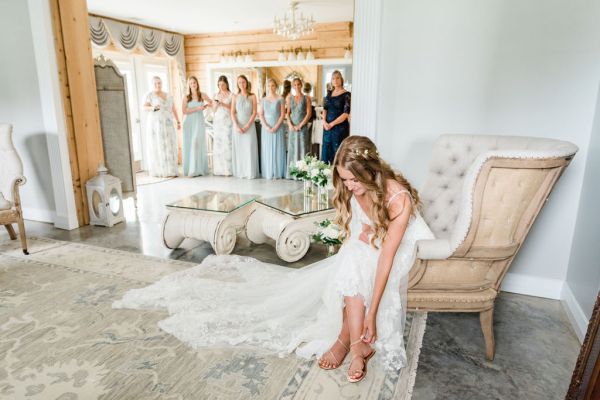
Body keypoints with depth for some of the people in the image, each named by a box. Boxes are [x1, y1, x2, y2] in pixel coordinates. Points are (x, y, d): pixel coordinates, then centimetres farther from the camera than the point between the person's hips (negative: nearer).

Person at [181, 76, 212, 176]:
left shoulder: (202, 95, 5)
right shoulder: (186, 97, 5)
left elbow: (212, 103, 19)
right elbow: (184, 111, -7)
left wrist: (205, 106, -1)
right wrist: (196, 108, -14)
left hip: (199, 122, -1)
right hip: (189, 123, 1)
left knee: (198, 144, -7)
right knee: (189, 145, -1)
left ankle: (199, 169, -7)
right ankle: (190, 169, 3)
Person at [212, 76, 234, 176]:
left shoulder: (231, 95, 2)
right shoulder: (216, 95, 14)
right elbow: (214, 110, 14)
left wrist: (224, 104, -15)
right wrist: (216, 104, -6)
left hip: (227, 122, -4)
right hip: (217, 121, 4)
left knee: (227, 143, -10)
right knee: (217, 144, -1)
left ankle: (228, 169, -6)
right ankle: (218, 169, 3)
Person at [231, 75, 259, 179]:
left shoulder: (252, 96, 1)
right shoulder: (235, 97, 5)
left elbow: (254, 113, -3)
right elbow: (232, 113, 2)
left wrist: (247, 126, -12)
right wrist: (237, 126, -12)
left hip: (249, 126, -2)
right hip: (237, 126, 2)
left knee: (249, 148, -3)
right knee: (238, 149, 3)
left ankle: (250, 172, 3)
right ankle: (239, 172, 10)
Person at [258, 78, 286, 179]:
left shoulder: (280, 99, 1)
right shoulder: (263, 100, 9)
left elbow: (282, 114, -4)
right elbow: (261, 115, 4)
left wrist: (276, 127, -14)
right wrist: (266, 126, -10)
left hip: (278, 127, -2)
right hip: (266, 128, 2)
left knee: (278, 149, 0)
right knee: (267, 149, 2)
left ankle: (278, 173, 7)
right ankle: (268, 173, 10)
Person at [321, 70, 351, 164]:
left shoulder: (346, 95, -6)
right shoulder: (329, 93, 12)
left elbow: (346, 114, -13)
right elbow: (324, 109, 11)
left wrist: (332, 124, -13)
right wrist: (324, 122, -7)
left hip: (340, 127, -5)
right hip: (327, 127, 5)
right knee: (326, 151, 7)